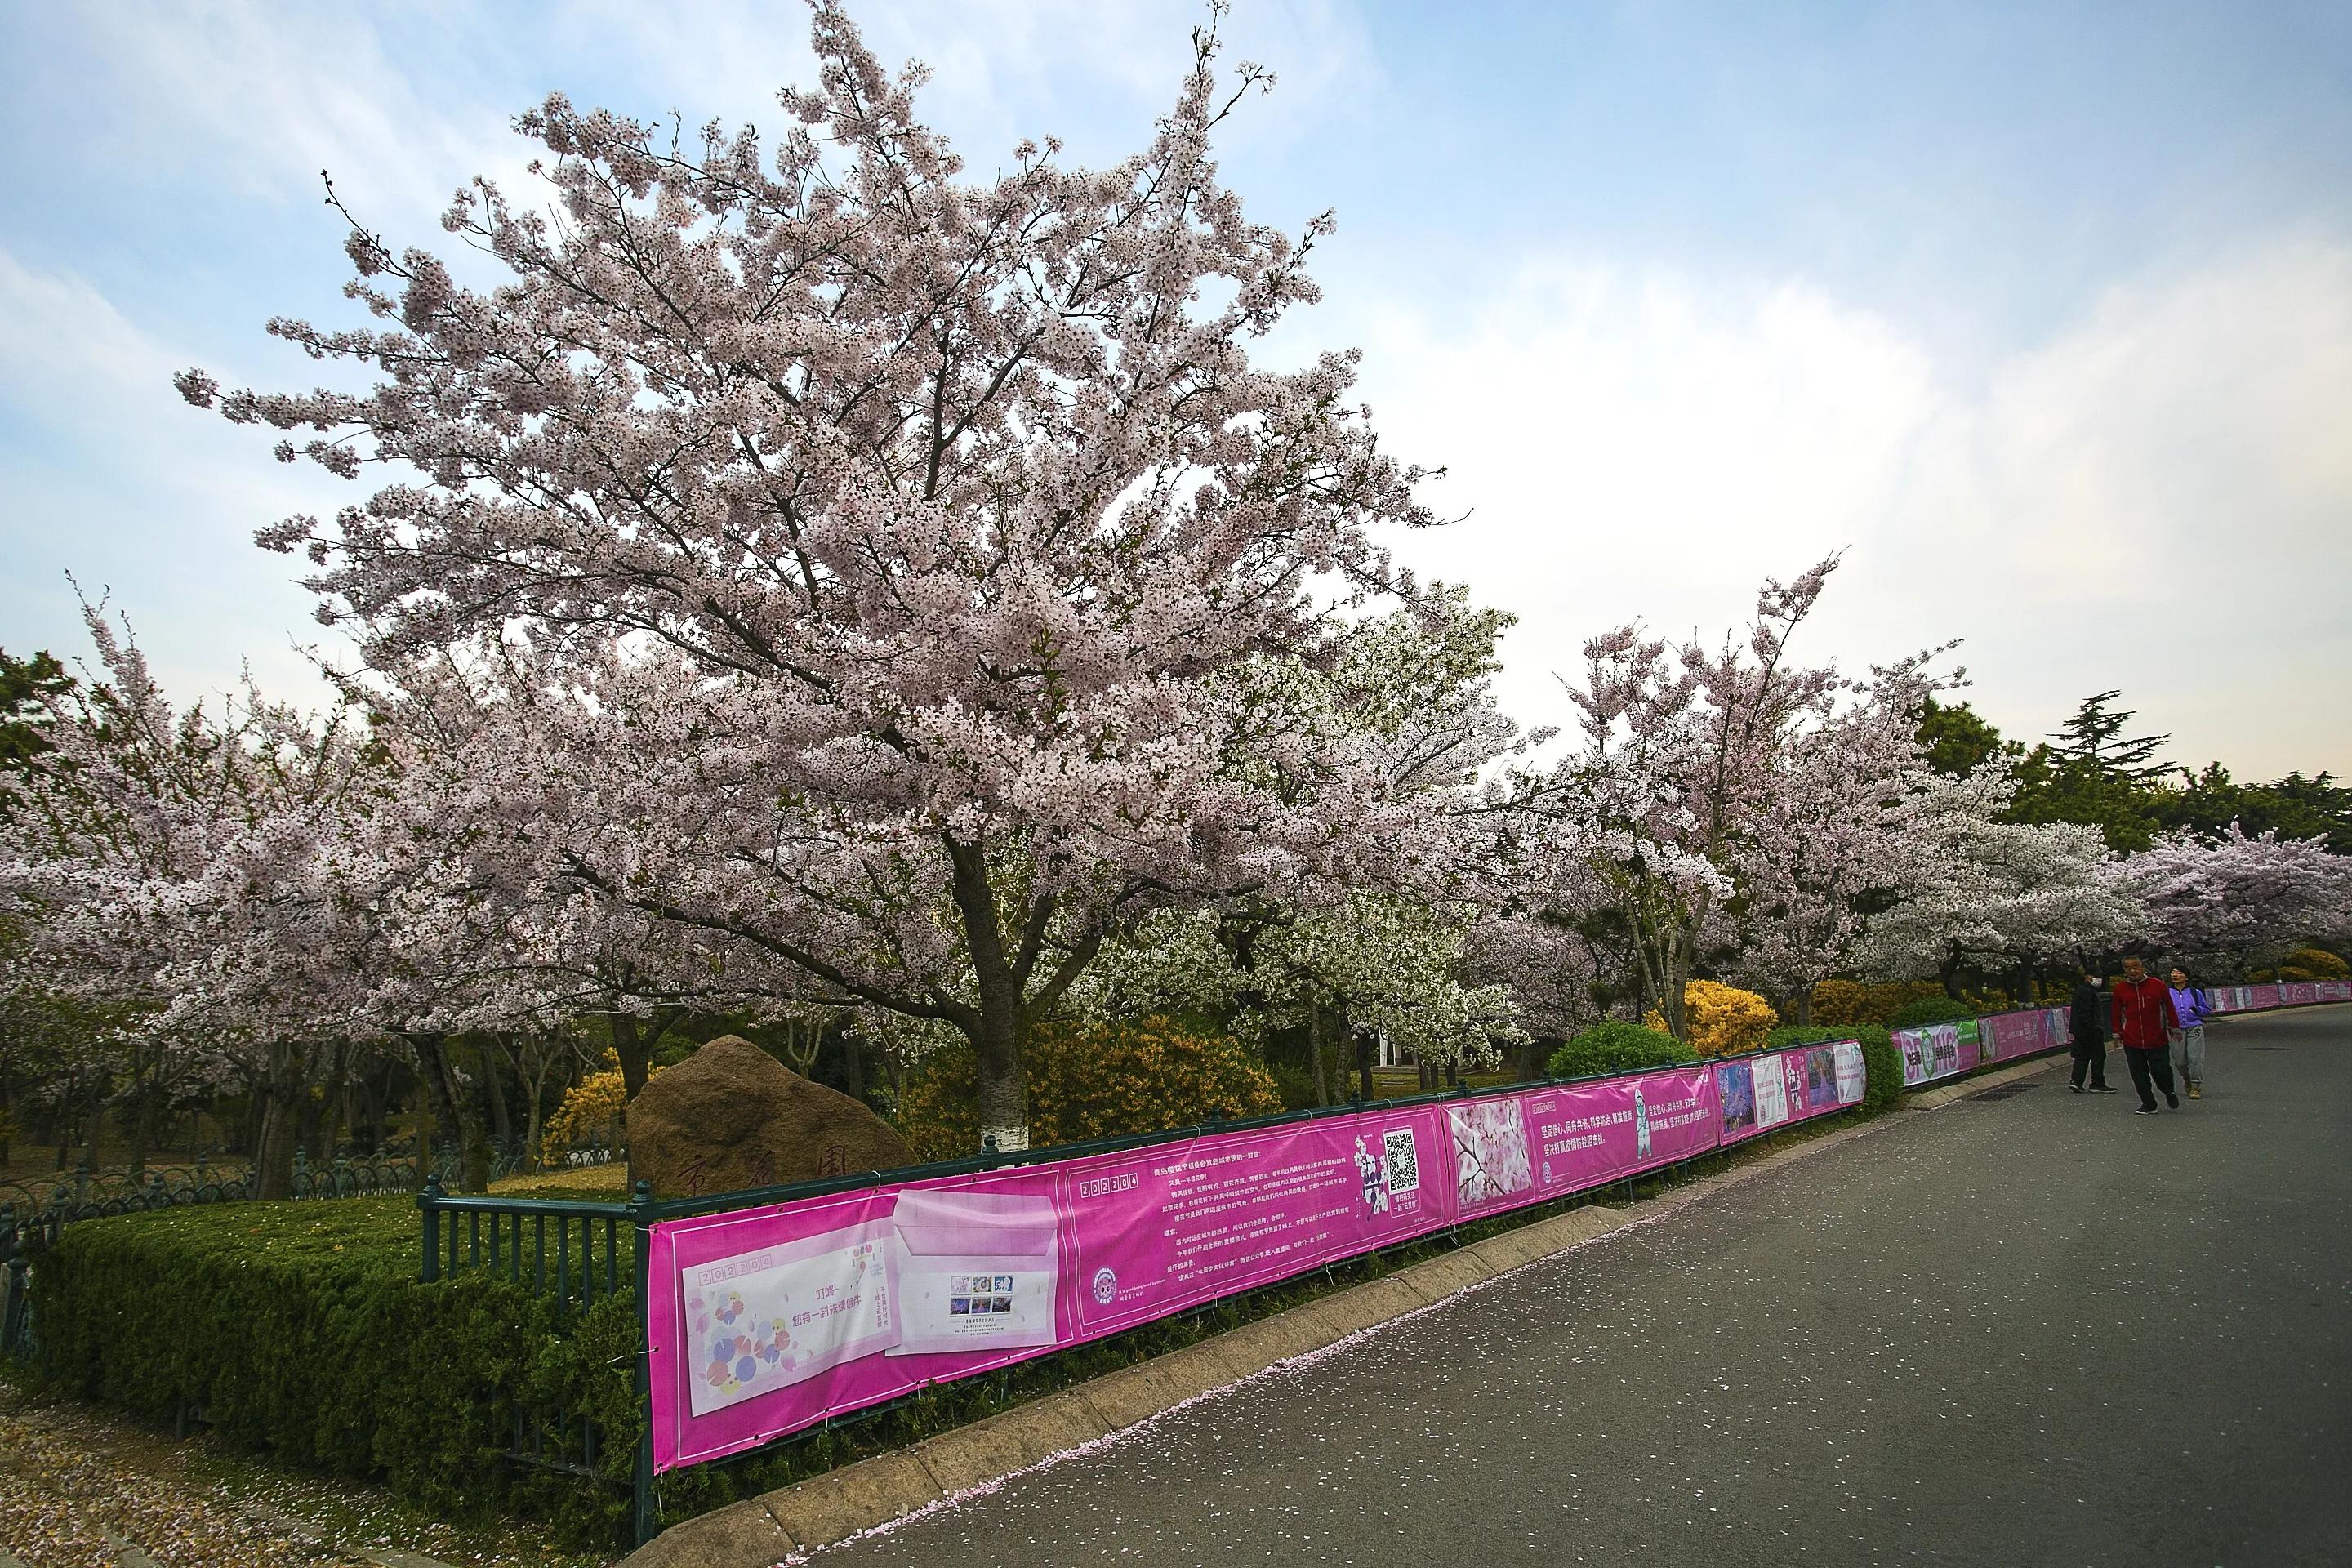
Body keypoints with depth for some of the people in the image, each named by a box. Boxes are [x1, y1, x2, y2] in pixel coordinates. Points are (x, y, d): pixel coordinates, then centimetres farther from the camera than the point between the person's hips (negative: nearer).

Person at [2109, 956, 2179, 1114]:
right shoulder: (2119, 989, 2)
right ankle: (2148, 1104, 14)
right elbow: (2116, 1013, 10)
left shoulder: (2157, 985, -1)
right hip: (2132, 1042, 1)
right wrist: (2117, 1034, 9)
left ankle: (2169, 1093, 31)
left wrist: (2174, 1028, 9)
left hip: (2157, 1040, -1)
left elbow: (2169, 1008, 8)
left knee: (2161, 1071, 0)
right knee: (2139, 1075, 2)